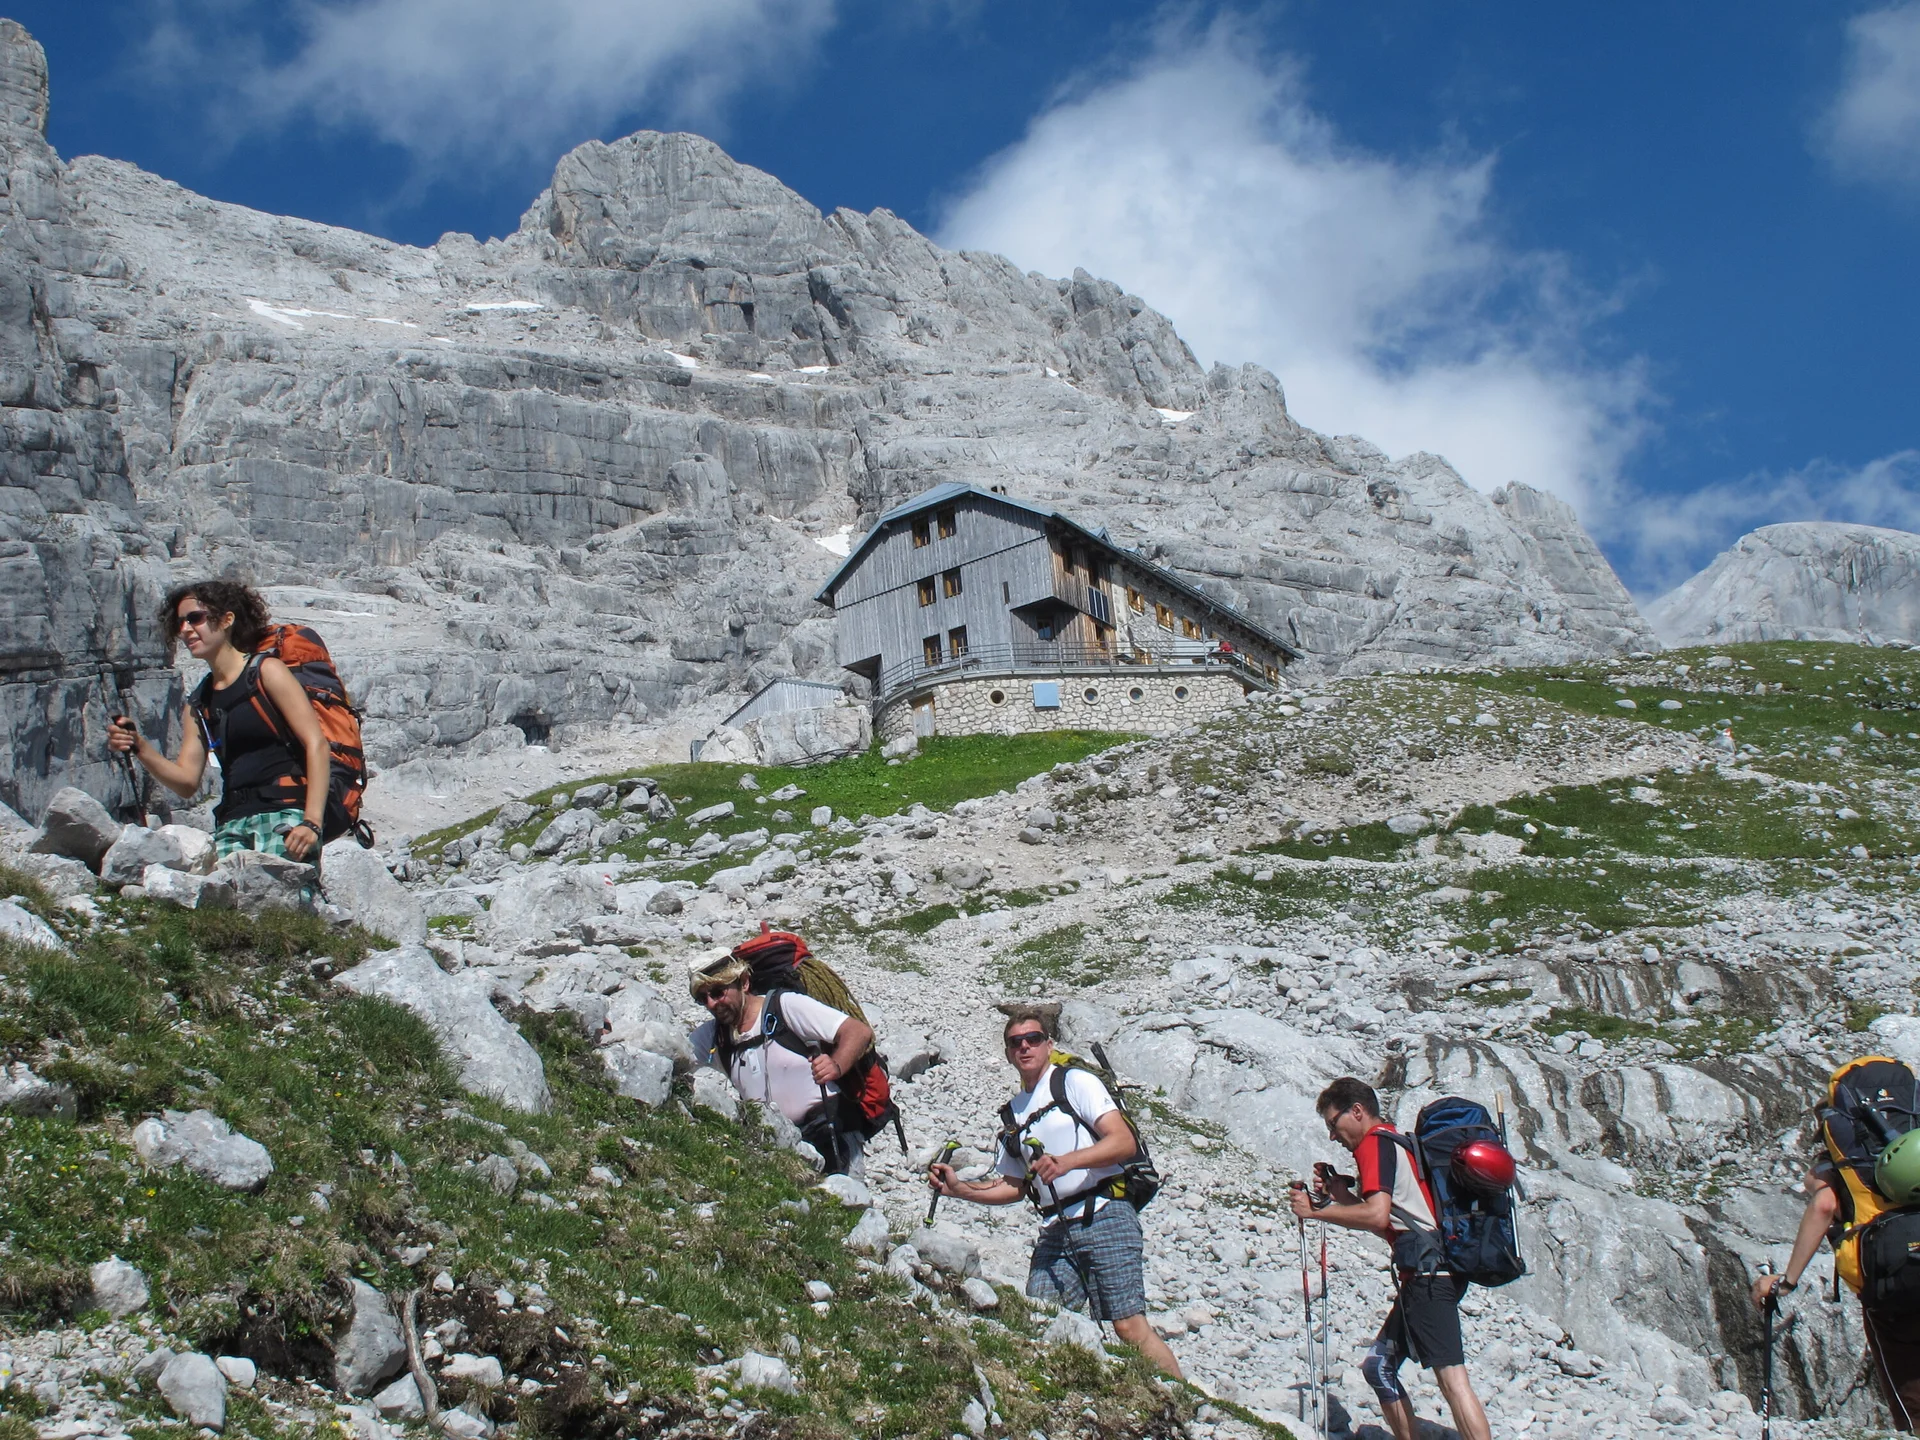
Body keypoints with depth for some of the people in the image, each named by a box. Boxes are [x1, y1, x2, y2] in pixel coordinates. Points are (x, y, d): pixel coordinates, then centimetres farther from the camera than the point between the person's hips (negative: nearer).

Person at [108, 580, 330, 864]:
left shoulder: (266, 672, 5)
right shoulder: (199, 702, 22)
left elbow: (316, 744, -4)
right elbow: (186, 781, 17)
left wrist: (312, 823, -15)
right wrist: (139, 748, -1)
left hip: (283, 814, -5)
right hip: (231, 824, 5)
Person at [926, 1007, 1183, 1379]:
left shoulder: (1075, 1083, 3)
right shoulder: (1014, 1115, 22)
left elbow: (1125, 1142, -8)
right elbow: (1013, 1186, 28)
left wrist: (1067, 1161, -21)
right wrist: (958, 1188, 13)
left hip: (1104, 1218, -6)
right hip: (1055, 1232, 6)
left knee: (1129, 1326, -13)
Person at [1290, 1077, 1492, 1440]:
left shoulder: (1375, 1142, -4)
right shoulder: (1396, 1142, 26)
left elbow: (1377, 1216, -18)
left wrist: (1315, 1211, -9)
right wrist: (1342, 1195, 16)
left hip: (1426, 1272, -11)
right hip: (1429, 1273, 11)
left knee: (1450, 1377, -18)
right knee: (1378, 1366, 15)